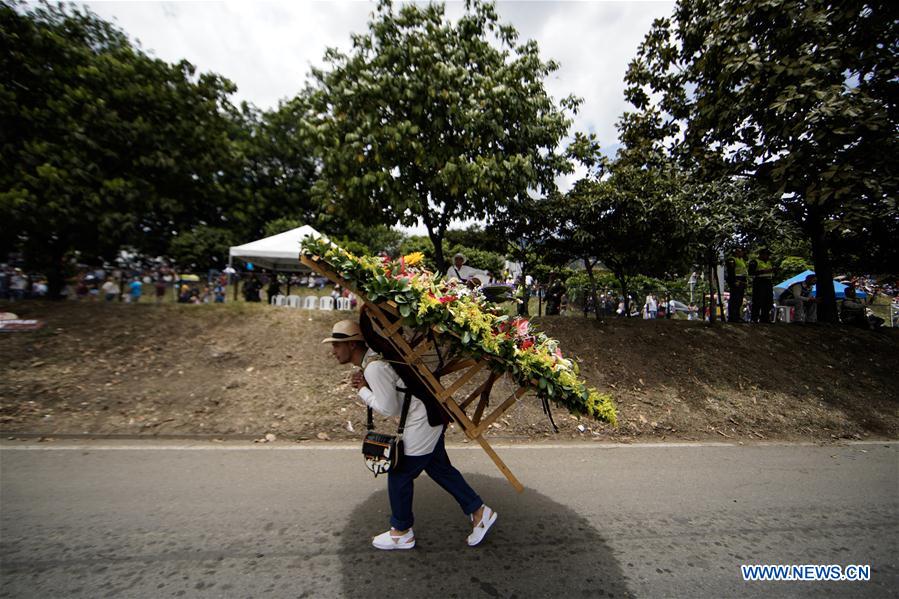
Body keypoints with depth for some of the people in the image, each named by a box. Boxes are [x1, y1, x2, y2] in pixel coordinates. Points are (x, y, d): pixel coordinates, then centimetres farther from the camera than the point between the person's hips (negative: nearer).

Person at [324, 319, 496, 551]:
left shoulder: (374, 367, -25)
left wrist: (362, 390, -11)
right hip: (429, 418, 10)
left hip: (422, 424, -10)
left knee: (399, 475, 7)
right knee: (440, 469, 21)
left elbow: (389, 408, -21)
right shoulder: (371, 358, 6)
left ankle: (401, 533, 29)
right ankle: (479, 512, 32)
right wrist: (364, 384, -4)